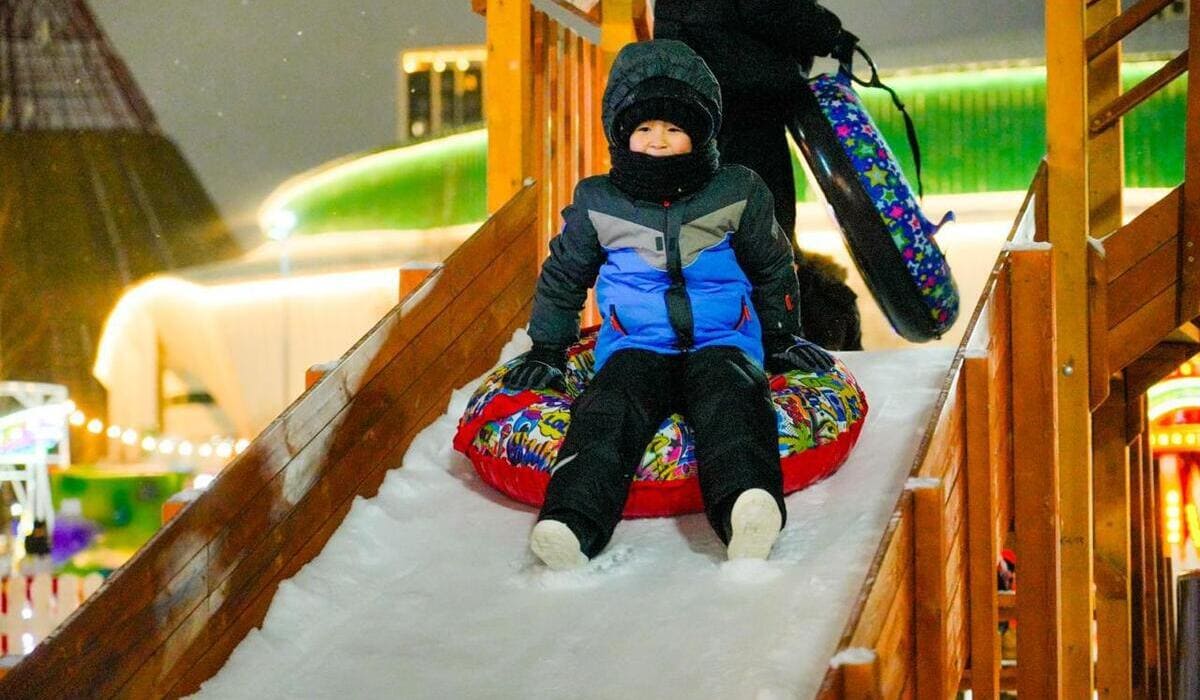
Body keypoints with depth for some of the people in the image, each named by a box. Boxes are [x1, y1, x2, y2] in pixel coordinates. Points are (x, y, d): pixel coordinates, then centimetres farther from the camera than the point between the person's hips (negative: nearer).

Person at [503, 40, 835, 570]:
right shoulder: (597, 204, 8)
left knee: (731, 403, -37)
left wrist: (781, 338, 24)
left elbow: (772, 269, 23)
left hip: (722, 343, 0)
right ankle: (571, 521, -56)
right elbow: (563, 277, 23)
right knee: (608, 411, -34)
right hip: (635, 348, 1)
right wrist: (546, 351, 22)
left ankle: (748, 501, -66)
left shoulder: (738, 194, 7)